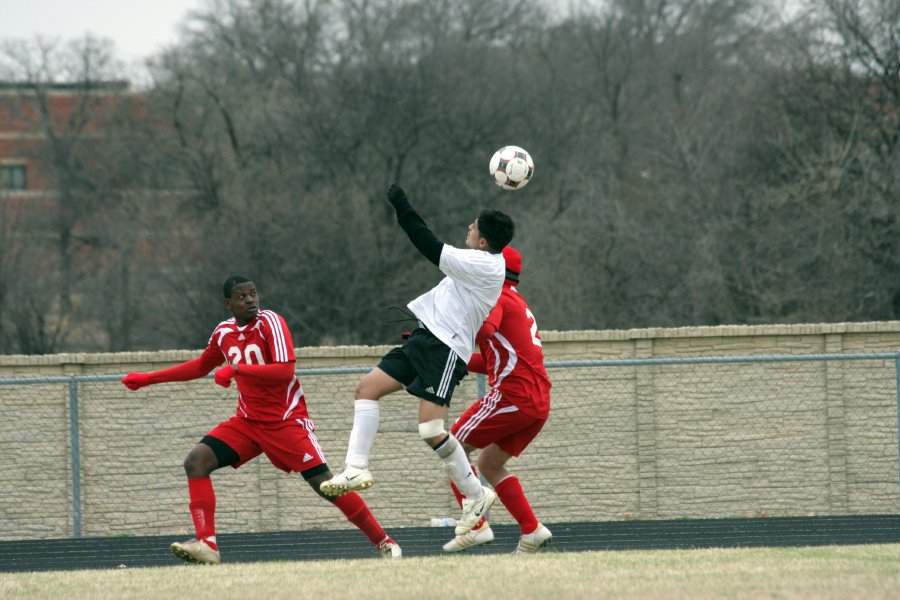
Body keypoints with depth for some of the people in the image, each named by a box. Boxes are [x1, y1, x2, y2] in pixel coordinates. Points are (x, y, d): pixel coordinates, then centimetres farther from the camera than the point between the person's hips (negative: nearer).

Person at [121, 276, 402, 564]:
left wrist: (236, 369, -29)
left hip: (287, 421, -6)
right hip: (248, 421, 6)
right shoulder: (224, 333, 4)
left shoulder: (270, 322, -15)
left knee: (323, 482, -12)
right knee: (196, 461, -11)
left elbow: (285, 370, -27)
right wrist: (147, 379, 23)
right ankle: (206, 545, -15)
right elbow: (201, 366, 23)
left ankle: (383, 541, 1)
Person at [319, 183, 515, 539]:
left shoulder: (486, 265, -15)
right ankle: (356, 468, -3)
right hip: (425, 338, 11)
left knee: (431, 429, -18)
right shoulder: (485, 264, 14)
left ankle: (476, 495, -2)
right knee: (367, 387, 2)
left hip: (446, 348, -11)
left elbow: (433, 250, -17)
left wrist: (403, 208, -11)